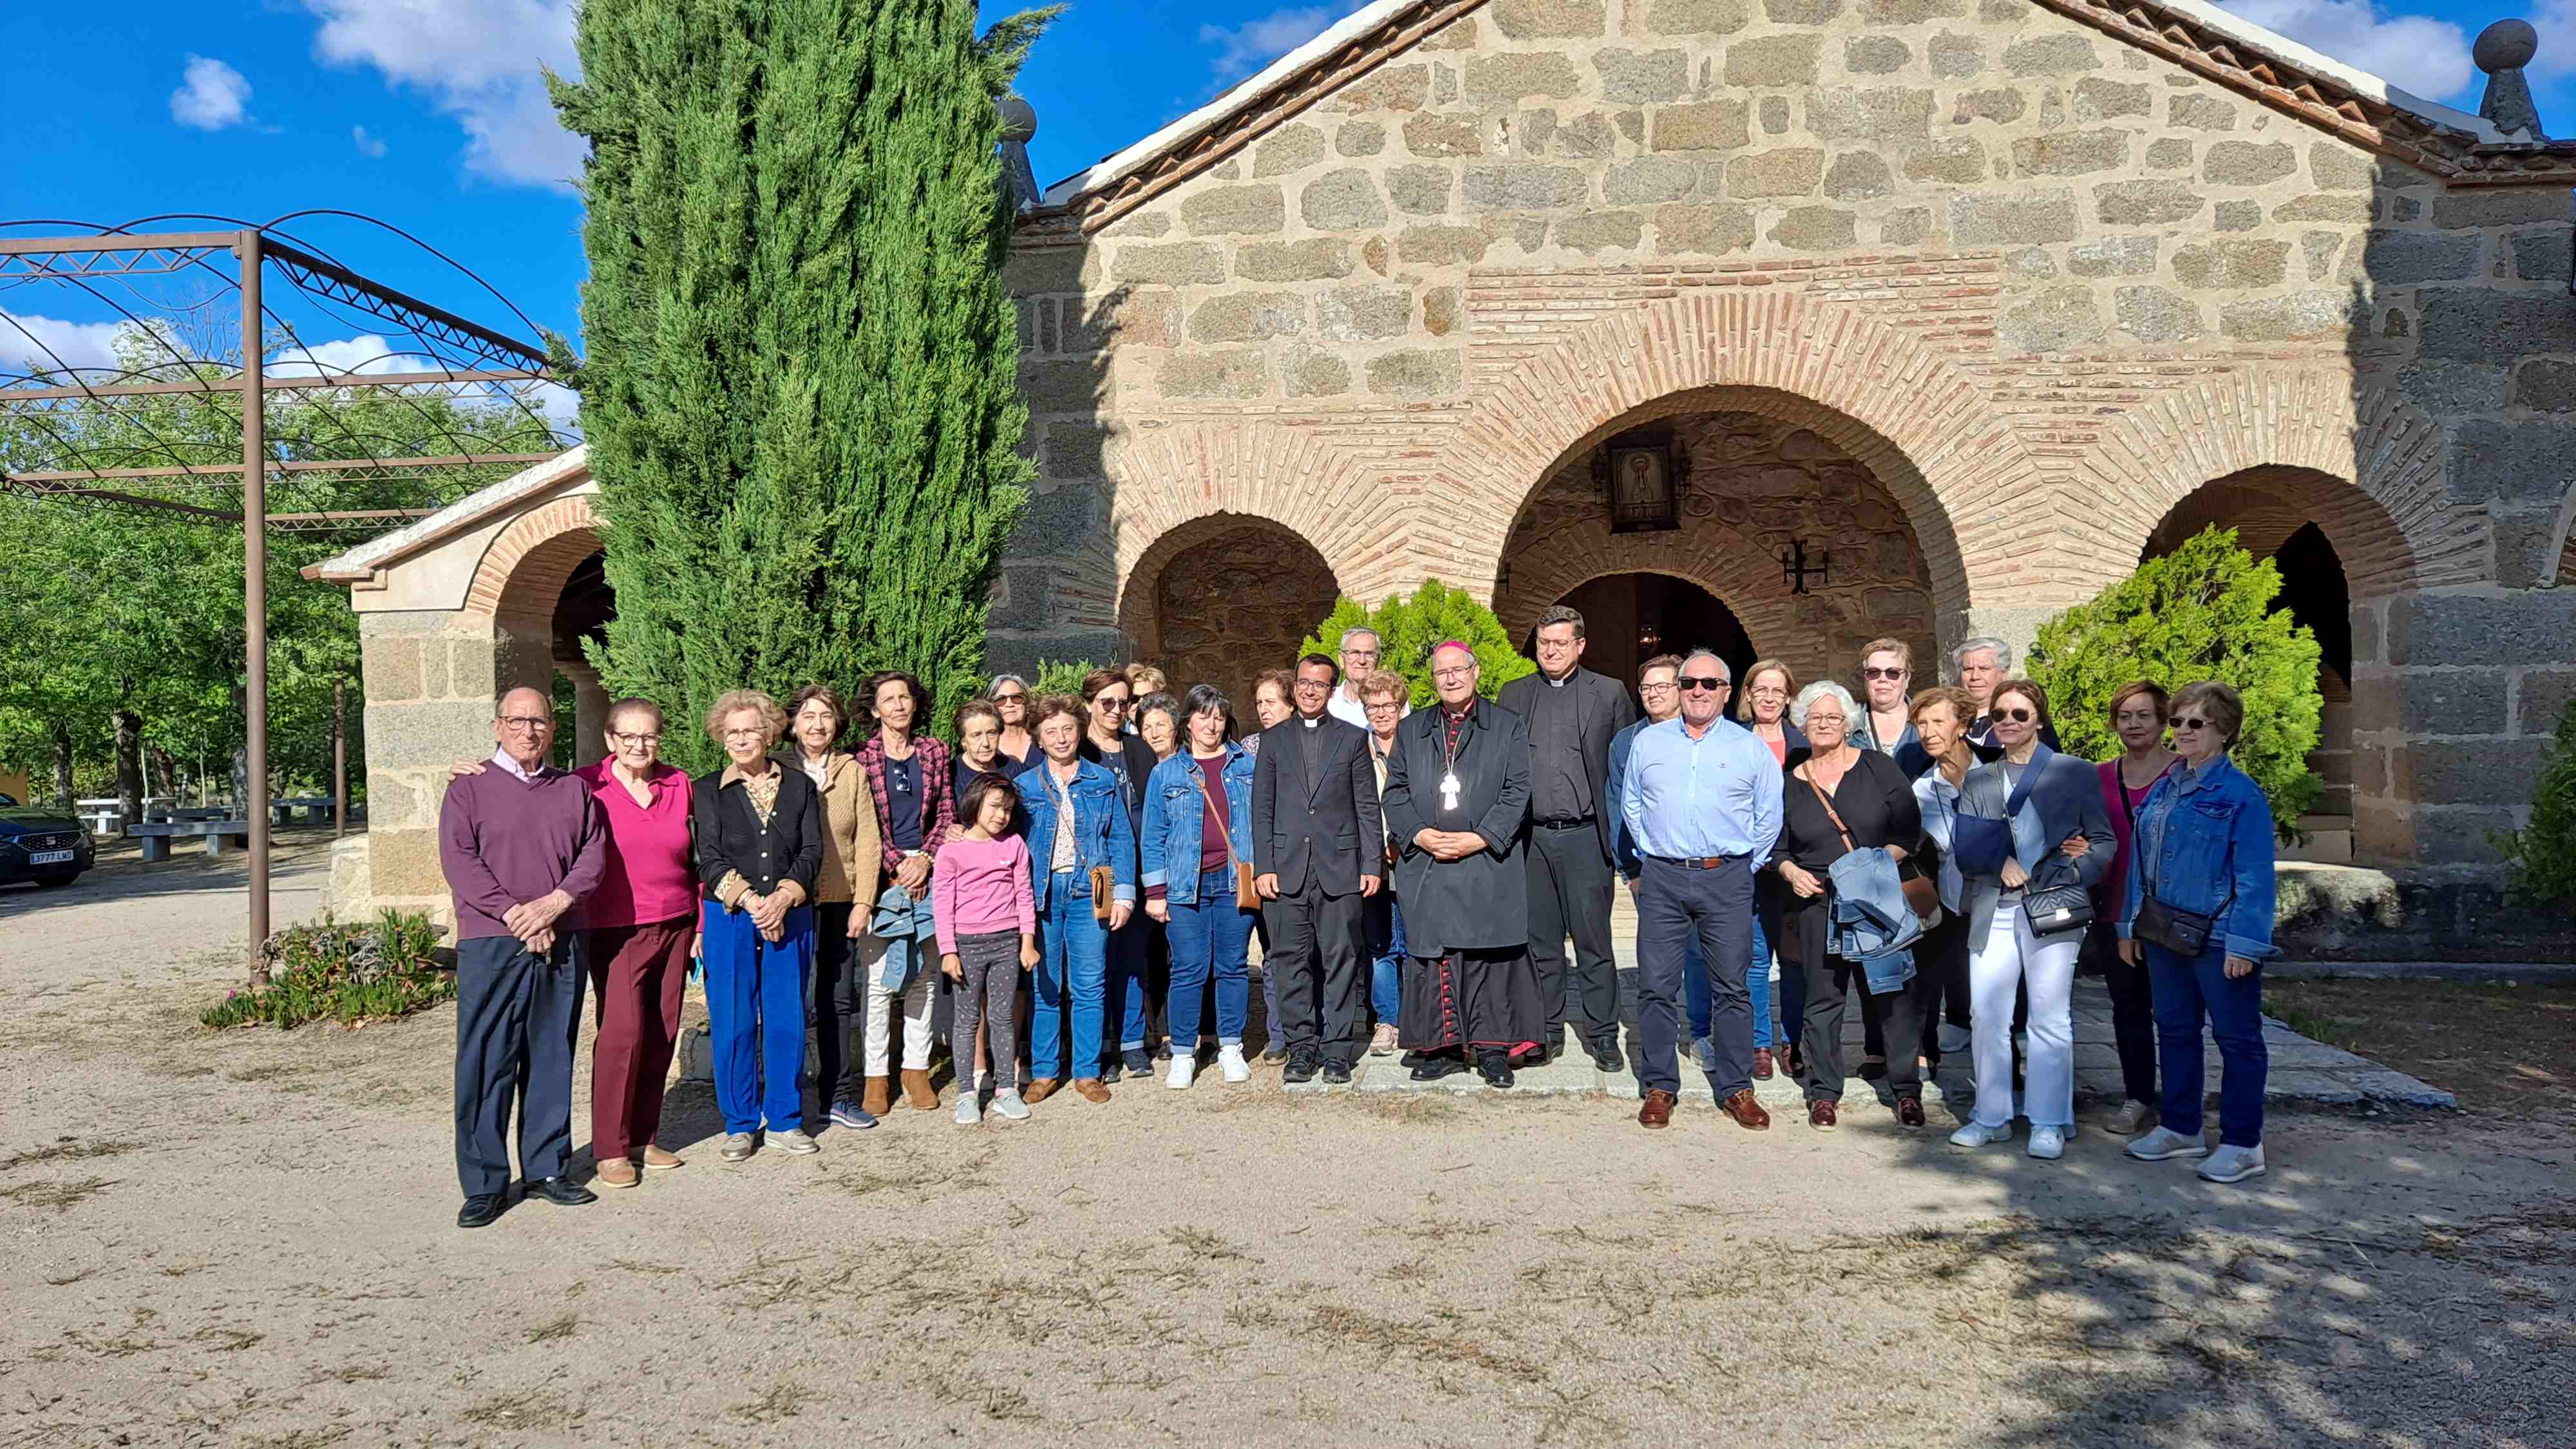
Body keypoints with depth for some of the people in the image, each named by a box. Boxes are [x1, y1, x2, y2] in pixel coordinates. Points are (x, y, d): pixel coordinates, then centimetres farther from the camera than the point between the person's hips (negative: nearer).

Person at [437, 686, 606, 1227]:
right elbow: (460, 863, -6)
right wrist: (516, 916, -15)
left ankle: (547, 1168, 18)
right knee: (486, 1062, -2)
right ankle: (484, 1184, 6)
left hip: (562, 944, 3)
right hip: (491, 944, -3)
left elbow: (594, 856, 5)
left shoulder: (574, 791, 14)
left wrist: (553, 904, -12)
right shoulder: (469, 790, 5)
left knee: (552, 1058, 8)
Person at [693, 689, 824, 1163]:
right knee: (733, 1024, 2)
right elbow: (709, 860, -4)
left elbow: (812, 852, 1)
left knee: (787, 1022, 4)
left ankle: (785, 1119, 17)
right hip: (729, 920, -1)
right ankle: (740, 1124, 15)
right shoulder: (707, 790, 5)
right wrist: (751, 901, -15)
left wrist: (783, 898, -14)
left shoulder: (799, 786, 8)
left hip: (790, 919, 1)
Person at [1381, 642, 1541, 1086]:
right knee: (1432, 954, 2)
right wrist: (1419, 834, -6)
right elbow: (1395, 791, 11)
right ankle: (1443, 1048, 11)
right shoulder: (1410, 731, 15)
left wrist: (1480, 838, -11)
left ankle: (1493, 1049, 6)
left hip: (1488, 863, -2)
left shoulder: (1506, 726, 7)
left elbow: (1517, 791, -1)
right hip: (1425, 864, 3)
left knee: (1489, 954, -2)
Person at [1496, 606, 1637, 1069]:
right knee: (1541, 940, 9)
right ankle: (1548, 1030, 19)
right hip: (1530, 839, 2)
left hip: (1585, 836, -2)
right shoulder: (1513, 695, 10)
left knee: (1593, 940, 1)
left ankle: (1602, 1033, 11)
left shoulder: (1609, 694, 3)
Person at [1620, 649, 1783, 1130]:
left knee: (1732, 987, 2)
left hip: (1727, 879, -1)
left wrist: (1746, 866, 7)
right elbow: (1631, 804, 18)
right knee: (1655, 985, -1)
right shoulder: (1648, 741, 10)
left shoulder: (1750, 748, 6)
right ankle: (1660, 1087, 9)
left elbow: (1769, 816, 10)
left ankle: (1736, 1088, 12)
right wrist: (1651, 852, 11)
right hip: (1663, 878, 1)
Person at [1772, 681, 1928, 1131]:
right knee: (1824, 997, 4)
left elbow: (1910, 829, 1)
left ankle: (1907, 1091, 12)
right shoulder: (1790, 782, 9)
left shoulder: (1878, 769, 3)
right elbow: (1777, 847, 15)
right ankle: (1824, 1094, 14)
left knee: (1894, 991, 0)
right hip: (1819, 902, 1)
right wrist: (1792, 872, -3)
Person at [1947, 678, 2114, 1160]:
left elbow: (2103, 841, 3)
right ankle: (1992, 1116, 16)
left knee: (2050, 1018, -1)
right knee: (1985, 1016, 4)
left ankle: (2049, 1122, 8)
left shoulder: (2074, 772, 5)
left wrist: (2072, 873, -13)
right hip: (1992, 912, 4)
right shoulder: (1978, 780, 15)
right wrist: (1998, 861, -11)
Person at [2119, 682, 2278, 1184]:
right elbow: (2141, 859, 15)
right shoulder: (2162, 789, 10)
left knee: (2238, 1038, 4)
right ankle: (2180, 1128, 29)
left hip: (2218, 939, -8)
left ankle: (2242, 1144, 12)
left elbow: (2255, 875, -14)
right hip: (2164, 934, 8)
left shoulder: (2241, 794, -12)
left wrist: (2244, 943, -18)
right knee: (2175, 1029, 16)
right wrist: (2130, 925, 13)